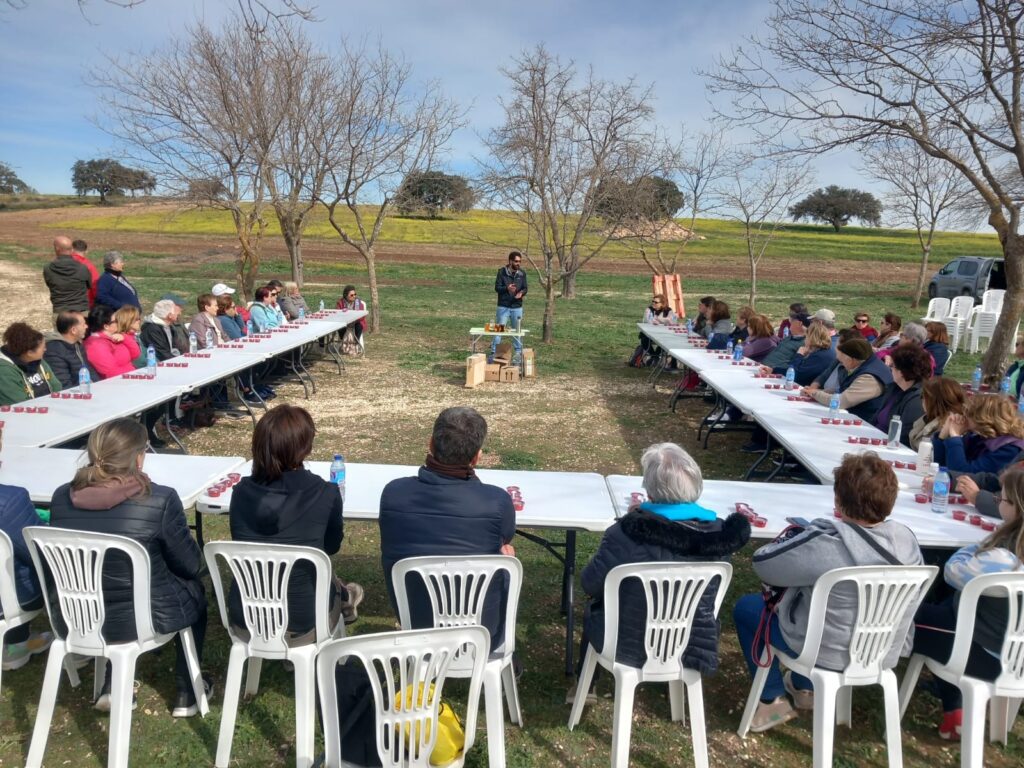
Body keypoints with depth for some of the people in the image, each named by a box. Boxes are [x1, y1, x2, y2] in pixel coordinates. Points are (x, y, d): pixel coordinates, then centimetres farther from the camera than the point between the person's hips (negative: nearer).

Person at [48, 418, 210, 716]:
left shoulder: (62, 497, -7)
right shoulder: (160, 500, -22)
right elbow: (191, 565, -11)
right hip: (141, 619, -4)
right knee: (194, 589, 26)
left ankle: (113, 683, 30)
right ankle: (187, 692, 33)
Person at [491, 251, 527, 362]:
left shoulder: (522, 273, 4)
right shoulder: (502, 272, -5)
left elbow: (525, 288, 7)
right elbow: (497, 287, -7)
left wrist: (521, 293, -16)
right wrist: (507, 288, -26)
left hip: (517, 307, 2)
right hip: (503, 307, -2)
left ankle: (518, 353, 22)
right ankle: (494, 352, 9)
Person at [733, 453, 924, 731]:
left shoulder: (826, 544, -33)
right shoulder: (907, 538, -13)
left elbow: (763, 564, -20)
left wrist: (796, 532, -2)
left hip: (827, 654, -6)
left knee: (746, 606, 14)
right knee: (803, 596, 32)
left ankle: (772, 700, 17)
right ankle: (804, 687, 42)